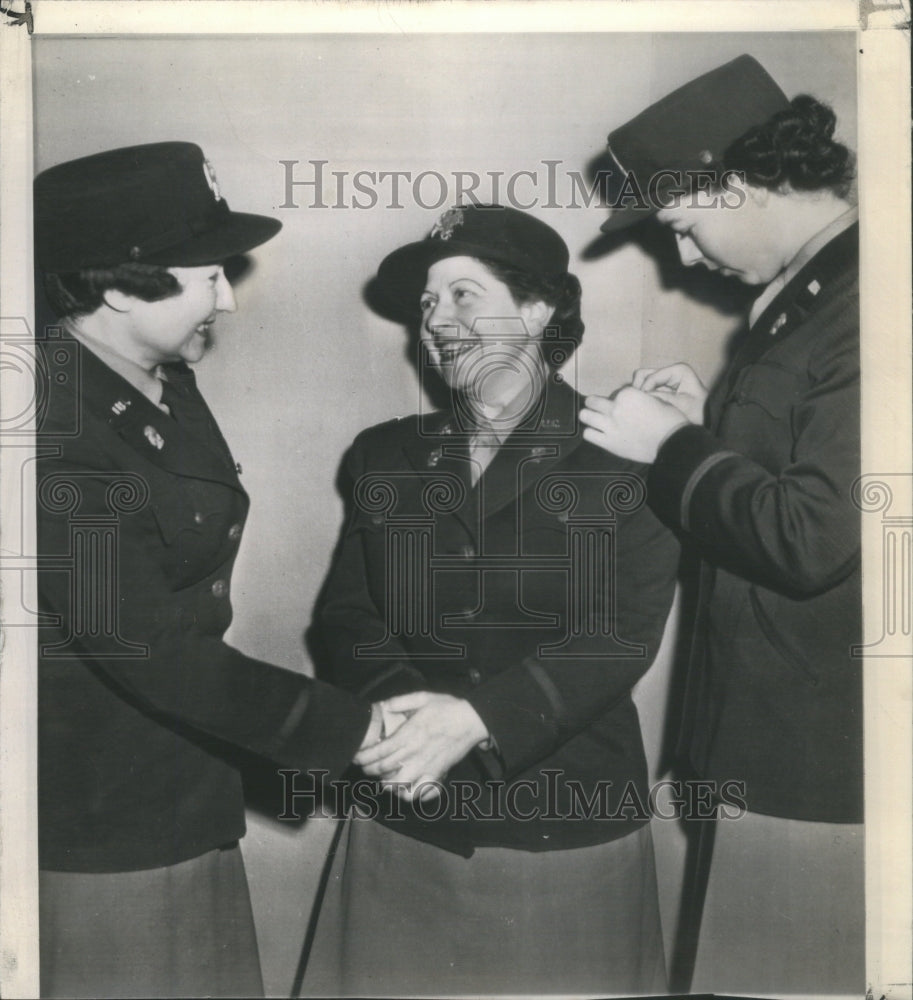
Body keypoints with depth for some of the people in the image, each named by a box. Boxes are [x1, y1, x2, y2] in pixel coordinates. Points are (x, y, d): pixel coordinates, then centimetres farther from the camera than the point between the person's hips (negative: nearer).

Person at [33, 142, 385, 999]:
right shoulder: (63, 433, -23)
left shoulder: (165, 386, 5)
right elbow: (142, 647, -25)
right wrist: (344, 726, -18)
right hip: (100, 837, -8)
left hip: (186, 803, 8)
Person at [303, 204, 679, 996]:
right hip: (404, 823, 3)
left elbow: (625, 633, -11)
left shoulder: (625, 458, -3)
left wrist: (474, 718, -22)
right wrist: (402, 707, -17)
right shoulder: (386, 456, 10)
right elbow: (348, 610, 3)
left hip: (571, 831, -2)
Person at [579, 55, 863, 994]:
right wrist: (707, 422, 5)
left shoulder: (858, 306, -21)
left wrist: (669, 448, -13)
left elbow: (815, 534, -25)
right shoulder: (804, 292, 10)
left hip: (817, 754, -9)